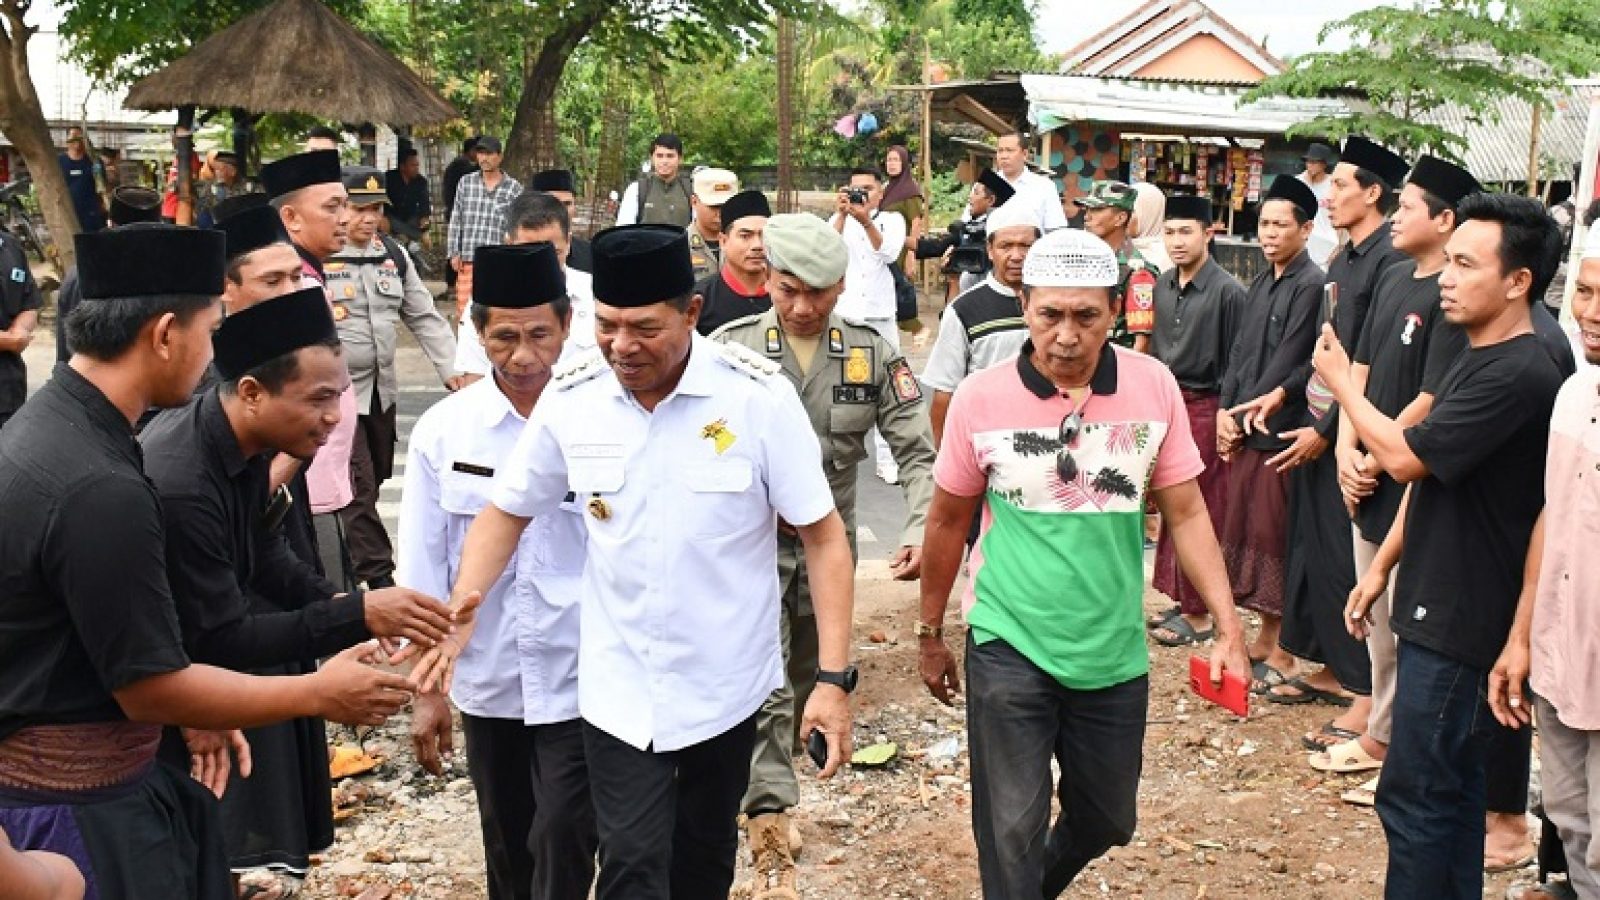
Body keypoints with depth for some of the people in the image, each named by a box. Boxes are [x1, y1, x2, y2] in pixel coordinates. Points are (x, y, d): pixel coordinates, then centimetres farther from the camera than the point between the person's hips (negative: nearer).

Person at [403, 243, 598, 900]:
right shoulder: (443, 430, -5)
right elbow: (422, 569, 0)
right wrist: (424, 687, 2)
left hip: (582, 681, -3)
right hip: (486, 681, 3)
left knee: (563, 846, 0)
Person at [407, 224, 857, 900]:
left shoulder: (757, 394, -17)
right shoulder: (570, 397, -9)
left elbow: (823, 536, -11)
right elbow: (508, 511, 5)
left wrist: (833, 678, -16)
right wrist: (458, 615, -9)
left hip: (725, 682, 0)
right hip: (619, 688, 1)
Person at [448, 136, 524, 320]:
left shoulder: (514, 188, 3)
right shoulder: (466, 182, 9)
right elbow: (456, 219, 11)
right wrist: (454, 253, 5)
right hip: (468, 261, 2)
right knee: (464, 309, 2)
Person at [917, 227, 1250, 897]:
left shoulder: (1155, 388, -7)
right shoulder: (980, 398, -11)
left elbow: (1186, 514, 0)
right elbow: (949, 522, 2)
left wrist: (1229, 627, -7)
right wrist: (929, 635, 9)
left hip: (1114, 653, 3)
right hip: (1009, 647, -2)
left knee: (1106, 822, 19)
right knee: (1013, 830, -1)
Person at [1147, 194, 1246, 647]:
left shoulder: (1227, 291, -12)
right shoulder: (1162, 286, 7)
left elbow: (1236, 360, -10)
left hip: (1204, 409, -6)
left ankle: (1199, 614, 11)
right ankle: (1181, 599, 25)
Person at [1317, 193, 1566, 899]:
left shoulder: (1518, 376, -21)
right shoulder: (1476, 359, 13)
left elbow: (1406, 457, -21)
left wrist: (1339, 380, -7)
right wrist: (1382, 566, 17)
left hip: (1460, 622, -10)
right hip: (1438, 608, 10)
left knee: (1417, 796, -4)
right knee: (1449, 787, 19)